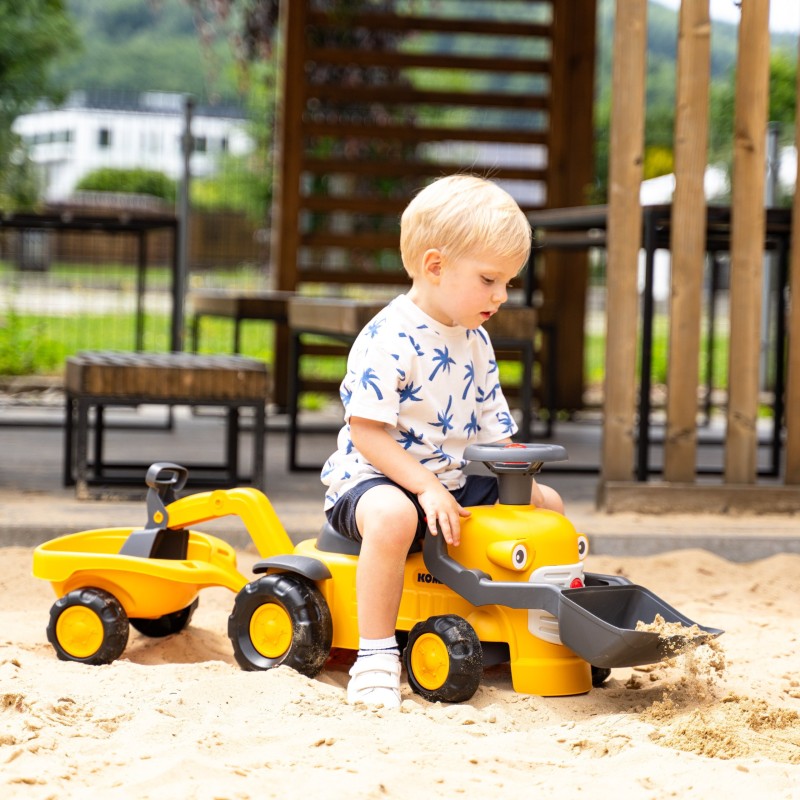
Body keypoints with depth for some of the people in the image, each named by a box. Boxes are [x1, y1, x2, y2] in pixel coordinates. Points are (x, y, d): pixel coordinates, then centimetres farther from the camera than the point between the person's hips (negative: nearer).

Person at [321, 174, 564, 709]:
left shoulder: (475, 341, 8)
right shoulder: (388, 341, -20)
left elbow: (492, 424, 13)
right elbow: (367, 432, -23)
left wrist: (519, 480, -2)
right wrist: (425, 488, -28)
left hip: (456, 482, 9)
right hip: (375, 477, -9)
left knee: (547, 503, 8)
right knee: (392, 516, -42)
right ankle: (375, 655, -33)